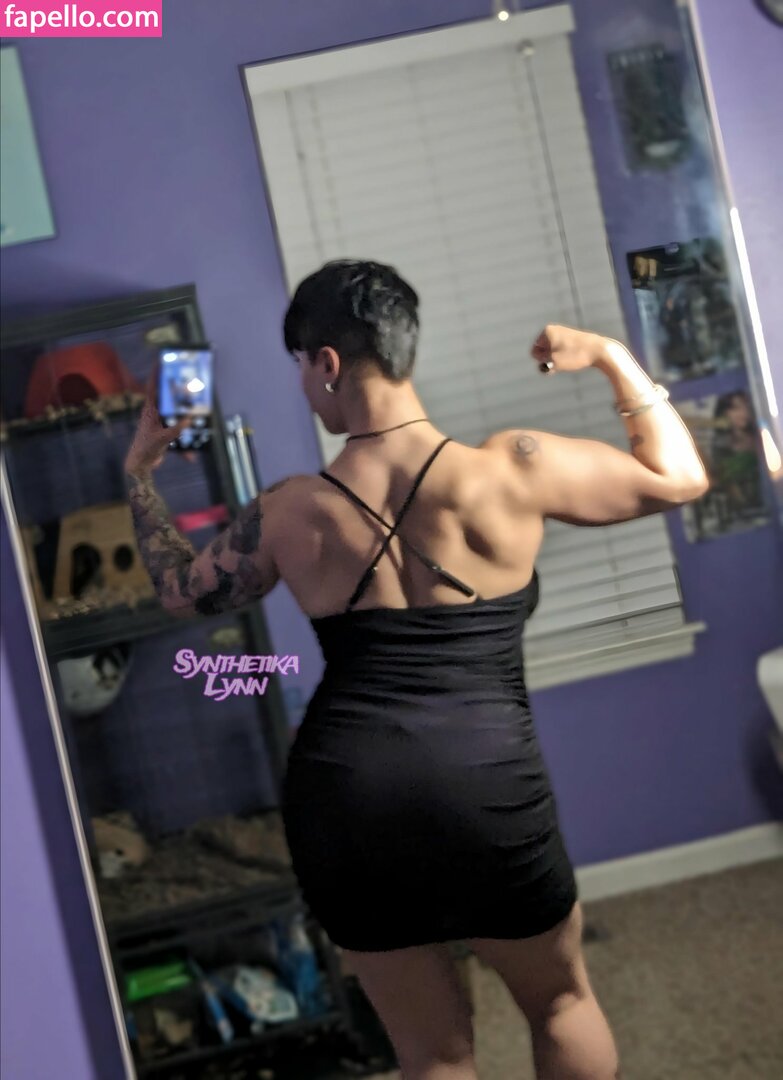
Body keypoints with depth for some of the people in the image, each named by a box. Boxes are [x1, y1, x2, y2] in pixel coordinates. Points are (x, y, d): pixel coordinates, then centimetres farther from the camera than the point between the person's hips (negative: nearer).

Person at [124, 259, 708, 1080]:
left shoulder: (291, 512, 0)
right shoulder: (510, 470, -6)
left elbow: (182, 591, 18)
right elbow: (679, 478, 4)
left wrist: (139, 472, 29)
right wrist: (612, 358, 13)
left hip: (342, 806, 2)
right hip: (486, 794, -2)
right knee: (561, 1001, 25)